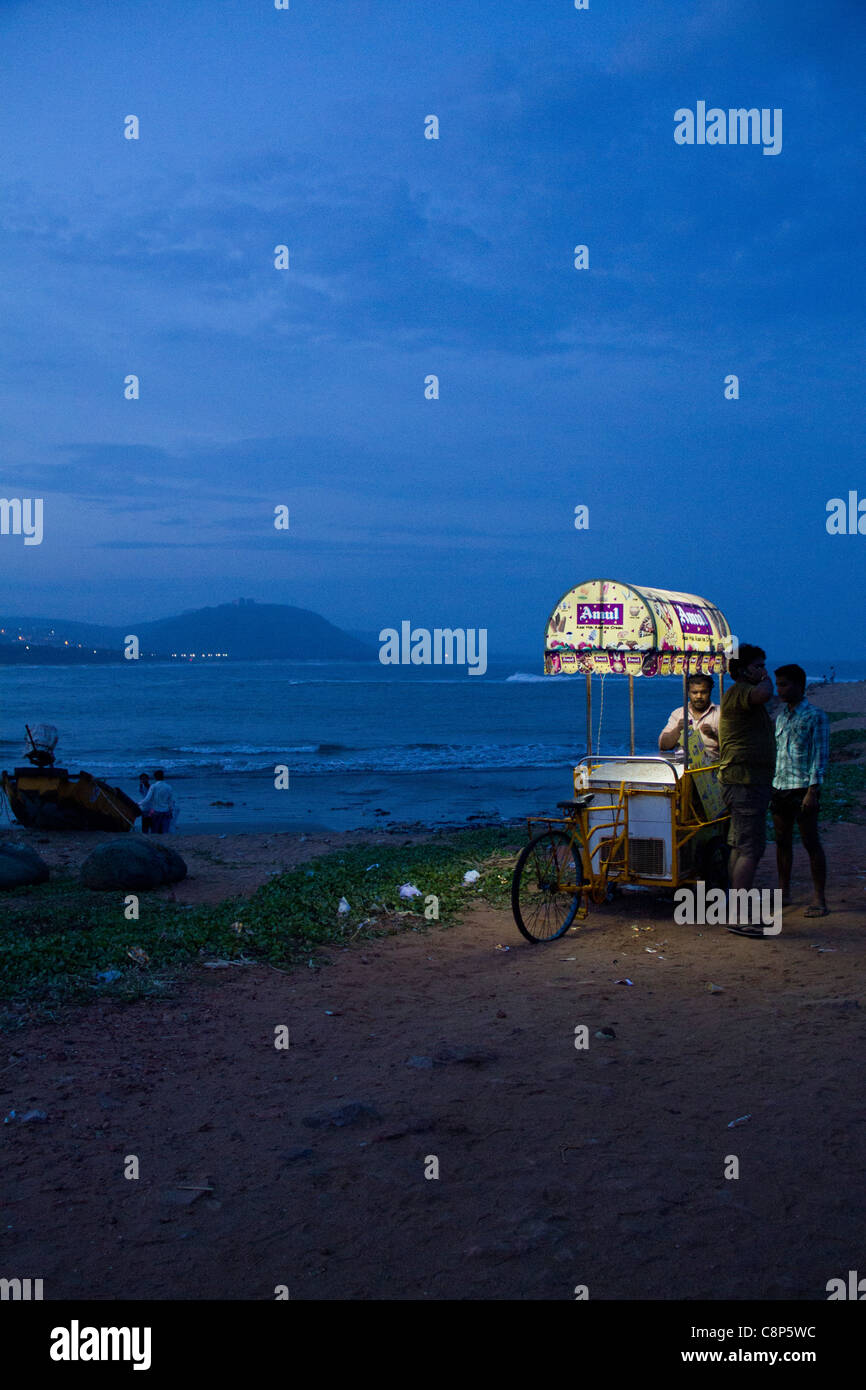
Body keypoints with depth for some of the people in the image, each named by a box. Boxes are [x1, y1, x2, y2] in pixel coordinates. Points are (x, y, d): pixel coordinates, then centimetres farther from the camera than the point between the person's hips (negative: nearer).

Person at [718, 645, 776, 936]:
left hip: (749, 782, 11)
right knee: (751, 849, -13)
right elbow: (763, 693, -35)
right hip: (745, 783, -11)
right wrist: (765, 679, -15)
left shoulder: (747, 695, 21)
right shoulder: (736, 692, -13)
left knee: (740, 847, 14)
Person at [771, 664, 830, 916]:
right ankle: (784, 892, 20)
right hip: (779, 787, 7)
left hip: (802, 788, -6)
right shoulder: (780, 715, 14)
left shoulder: (815, 716, -6)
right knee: (782, 841, 10)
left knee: (811, 843, -4)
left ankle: (819, 900, 0)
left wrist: (813, 790, -16)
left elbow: (820, 756, -10)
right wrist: (770, 785, 16)